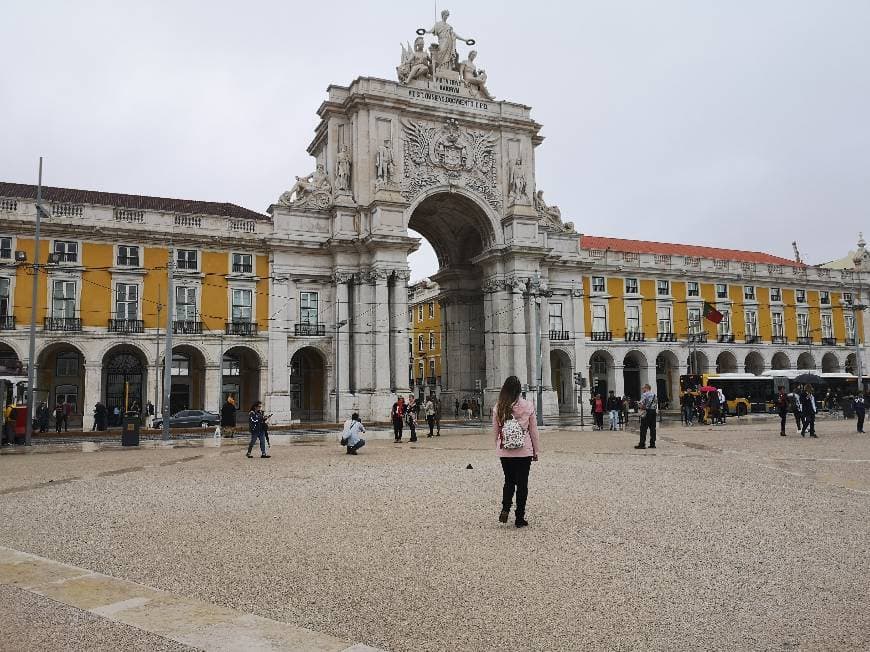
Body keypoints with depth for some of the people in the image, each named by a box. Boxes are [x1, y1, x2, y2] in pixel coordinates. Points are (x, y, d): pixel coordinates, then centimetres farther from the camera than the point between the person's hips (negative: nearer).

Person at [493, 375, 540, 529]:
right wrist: (536, 450, 8)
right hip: (524, 451, -2)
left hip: (504, 451, 2)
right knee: (522, 483, 8)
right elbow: (533, 430, -1)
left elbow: (495, 430, 4)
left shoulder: (498, 407, -4)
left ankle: (505, 509, 1)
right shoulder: (528, 406, -8)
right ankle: (520, 518, 12)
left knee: (509, 481, 18)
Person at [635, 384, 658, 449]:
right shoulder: (654, 394, 13)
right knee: (653, 428, 8)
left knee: (643, 429, -4)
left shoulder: (644, 394, -9)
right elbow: (656, 404, 15)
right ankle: (652, 444, 9)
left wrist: (641, 409, 0)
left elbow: (642, 404, -16)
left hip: (646, 412, -7)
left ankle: (642, 444, -5)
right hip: (653, 411, 7)